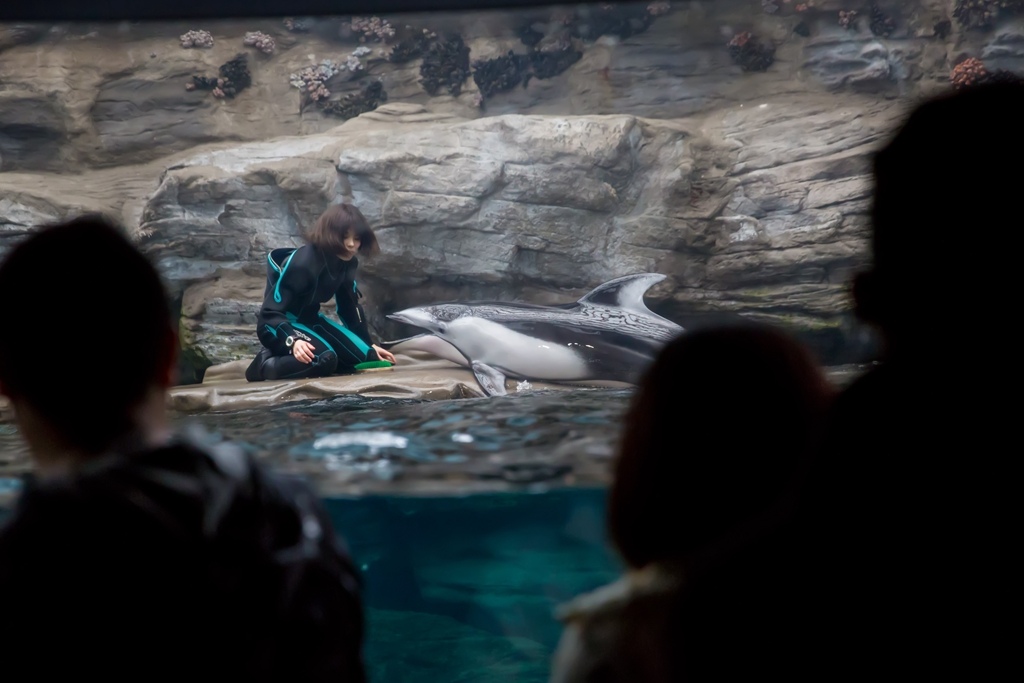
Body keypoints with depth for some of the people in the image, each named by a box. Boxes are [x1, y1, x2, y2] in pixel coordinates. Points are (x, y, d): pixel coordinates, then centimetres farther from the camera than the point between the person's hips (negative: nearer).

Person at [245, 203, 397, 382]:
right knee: (325, 360, -33)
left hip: (309, 319, 9)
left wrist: (369, 345, 13)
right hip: (279, 326, -8)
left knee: (362, 357, -3)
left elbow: (350, 307, 11)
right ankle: (267, 363, -11)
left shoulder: (347, 263, -6)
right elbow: (270, 313, -30)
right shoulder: (301, 264, -29)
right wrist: (293, 341, -47)